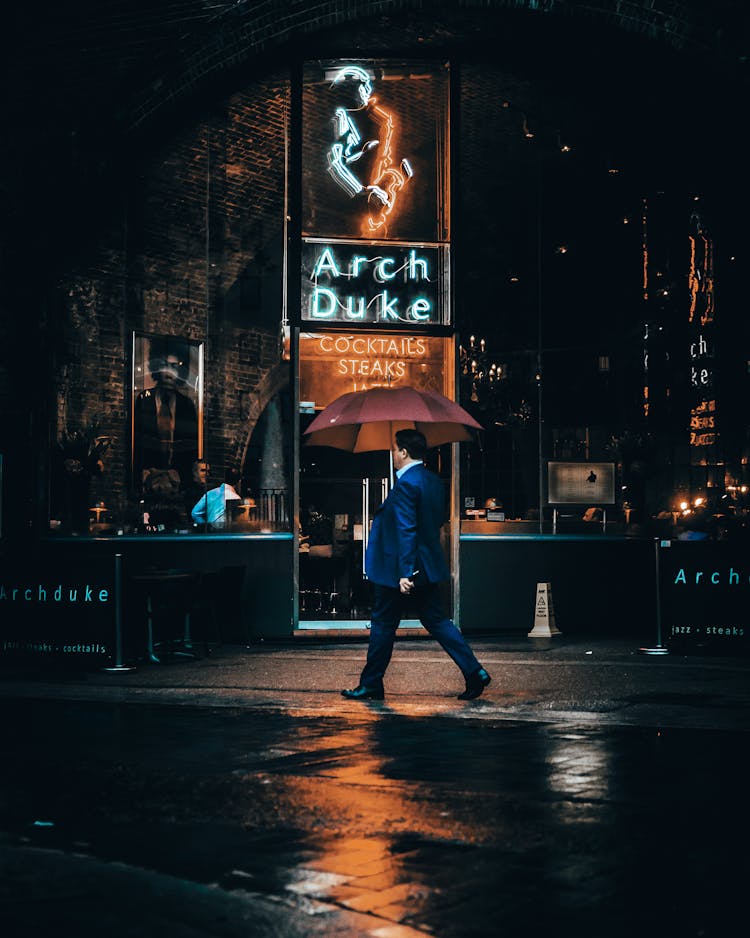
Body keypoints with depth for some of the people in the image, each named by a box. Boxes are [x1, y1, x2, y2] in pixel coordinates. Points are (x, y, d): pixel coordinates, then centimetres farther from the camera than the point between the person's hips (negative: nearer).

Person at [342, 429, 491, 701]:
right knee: (436, 620, 10)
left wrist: (404, 572, -24)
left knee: (383, 624, 4)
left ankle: (371, 684, 15)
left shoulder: (406, 484, -18)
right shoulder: (433, 481, 10)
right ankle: (474, 672, 1)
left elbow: (406, 531, -23)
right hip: (428, 565, 8)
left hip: (399, 567, -8)